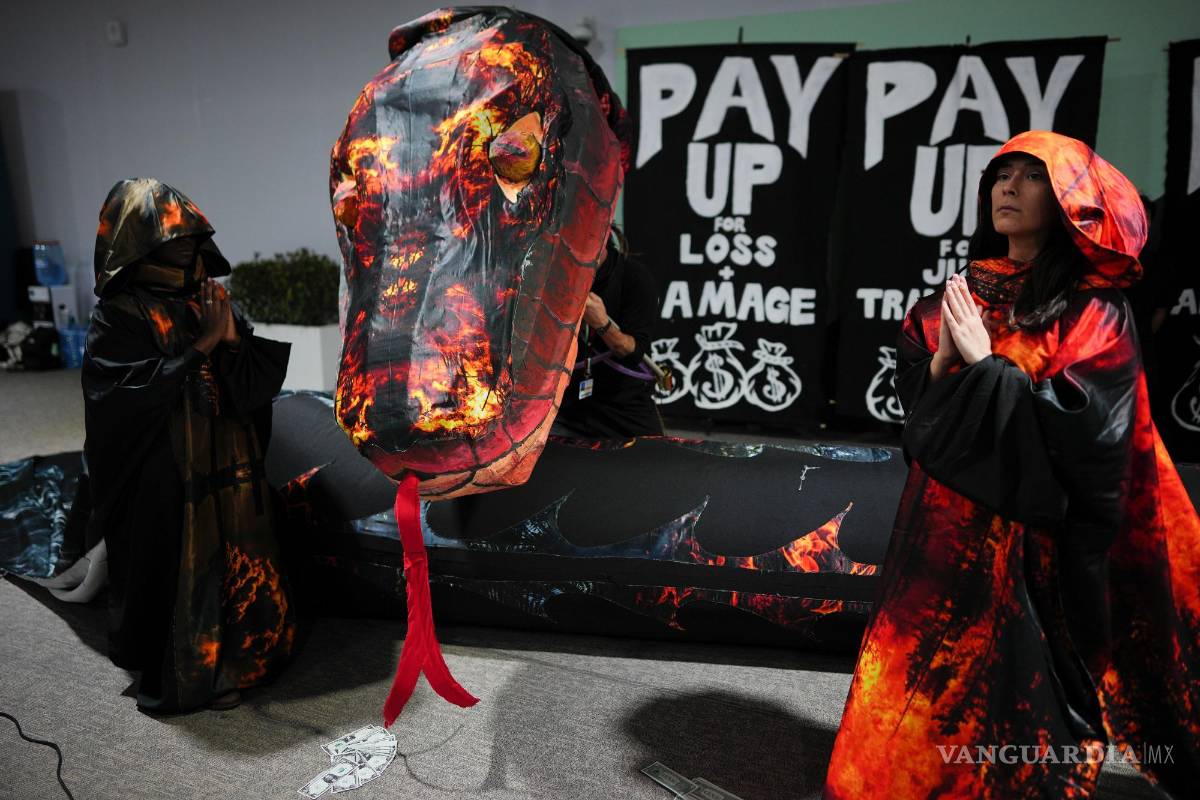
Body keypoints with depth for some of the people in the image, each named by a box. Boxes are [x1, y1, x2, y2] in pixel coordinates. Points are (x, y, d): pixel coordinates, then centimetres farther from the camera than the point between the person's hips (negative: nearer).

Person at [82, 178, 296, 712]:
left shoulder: (209, 297, 7)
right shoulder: (119, 314, -9)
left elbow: (261, 373, 5)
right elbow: (132, 391, -19)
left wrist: (232, 337, -15)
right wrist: (201, 347, -17)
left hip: (227, 469, 6)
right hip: (163, 479, -5)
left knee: (236, 564, 14)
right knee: (176, 574, 5)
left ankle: (233, 657, 33)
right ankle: (177, 679, 25)